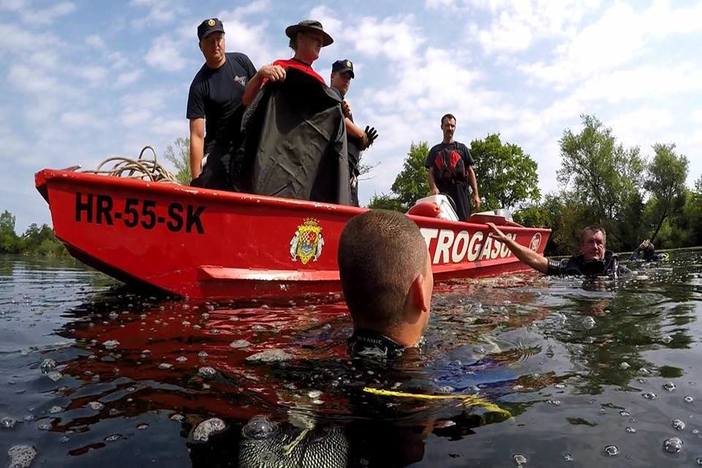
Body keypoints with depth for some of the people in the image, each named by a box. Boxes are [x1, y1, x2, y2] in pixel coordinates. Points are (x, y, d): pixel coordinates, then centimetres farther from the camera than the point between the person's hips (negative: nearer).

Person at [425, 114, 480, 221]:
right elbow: (431, 172, 12)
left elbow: (470, 171, 14)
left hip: (460, 190, 0)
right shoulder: (435, 150, 21)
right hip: (441, 191, 0)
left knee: (463, 220, -12)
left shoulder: (462, 148, 20)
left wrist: (475, 194, 2)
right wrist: (433, 188, -10)